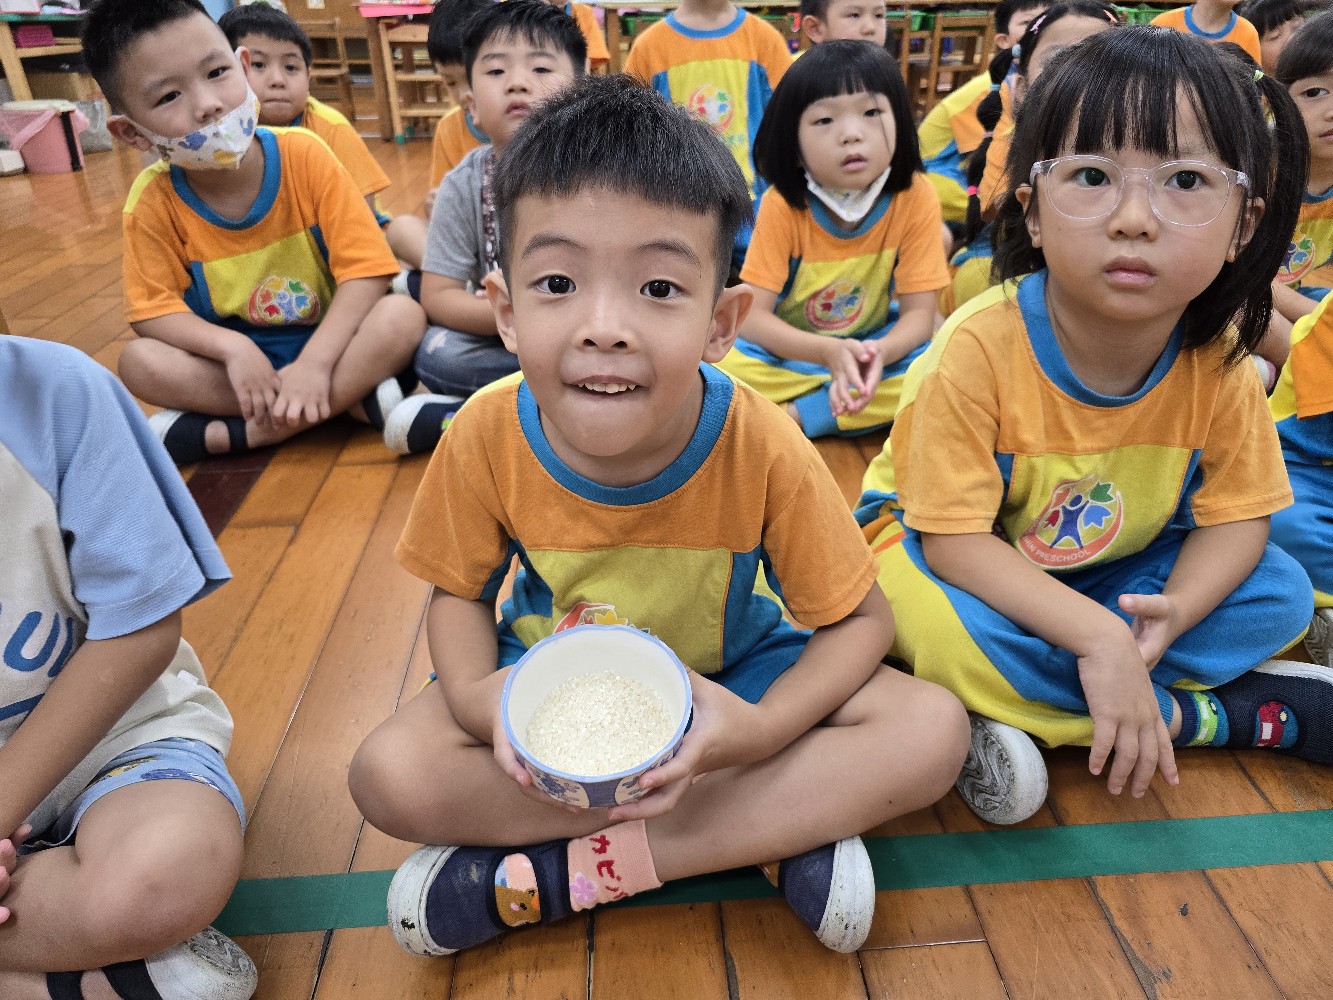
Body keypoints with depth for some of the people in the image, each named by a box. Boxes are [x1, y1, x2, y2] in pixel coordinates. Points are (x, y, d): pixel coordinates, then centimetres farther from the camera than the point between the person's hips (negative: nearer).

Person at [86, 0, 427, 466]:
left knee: (404, 315, -29)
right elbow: (154, 310, -8)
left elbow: (365, 271, -19)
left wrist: (314, 363, -30)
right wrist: (233, 347, -28)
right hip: (232, 359, 1)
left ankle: (225, 433, -25)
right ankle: (351, 398, -22)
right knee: (139, 361, -25)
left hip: (324, 341, -1)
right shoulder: (154, 200, -10)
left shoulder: (305, 156, -15)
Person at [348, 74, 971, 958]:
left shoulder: (763, 450, -27)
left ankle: (563, 870, -21)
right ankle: (779, 823, -18)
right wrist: (476, 694, -27)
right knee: (389, 776, -24)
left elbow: (860, 619, -15)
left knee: (935, 730, -22)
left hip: (726, 677, 0)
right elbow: (461, 589, -5)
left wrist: (765, 728, -32)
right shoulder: (487, 439, -23)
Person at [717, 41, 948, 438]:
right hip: (790, 352, -2)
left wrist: (879, 353, -38)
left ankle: (794, 415, -19)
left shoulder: (915, 197, -16)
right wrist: (829, 352, -37)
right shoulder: (782, 204, -17)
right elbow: (752, 316, -20)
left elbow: (919, 312, -14)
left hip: (872, 347, 2)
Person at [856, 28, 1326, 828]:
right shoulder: (978, 350, -30)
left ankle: (1028, 711, -14)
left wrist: (1174, 609, -27)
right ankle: (1212, 714, -12)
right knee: (951, 629, -35)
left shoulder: (1220, 362, -16)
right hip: (950, 552, -4)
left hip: (1114, 566, 4)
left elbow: (1237, 516, -6)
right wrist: (1099, 639, -35)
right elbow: (955, 538, -29)